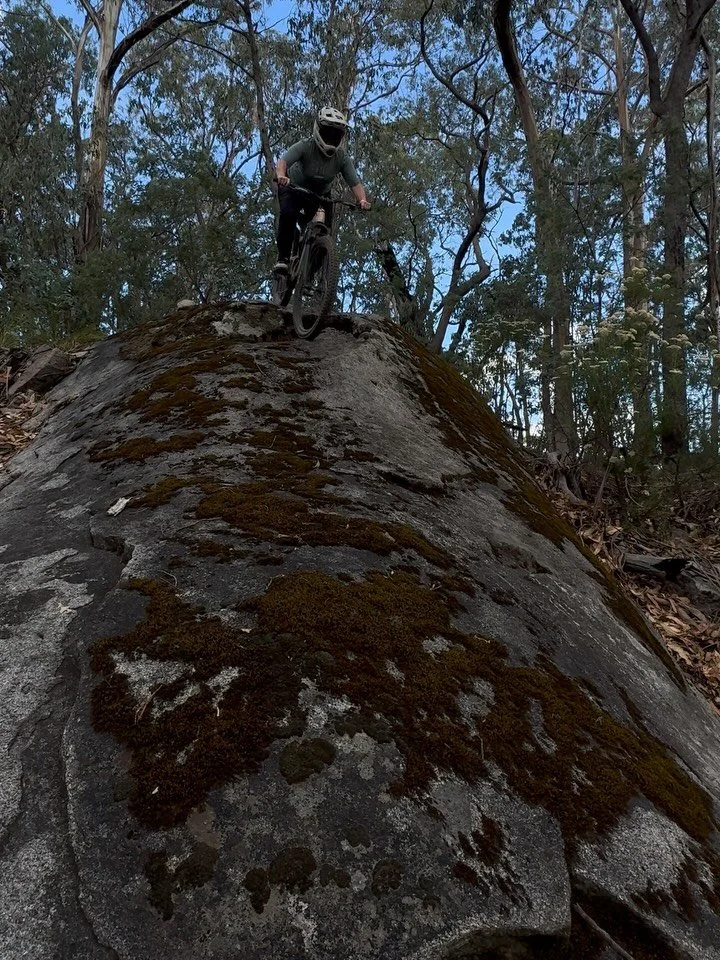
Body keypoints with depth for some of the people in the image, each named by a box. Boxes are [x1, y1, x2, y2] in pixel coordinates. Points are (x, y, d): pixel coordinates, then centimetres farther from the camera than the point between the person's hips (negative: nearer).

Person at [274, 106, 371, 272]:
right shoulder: (305, 146, -28)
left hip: (320, 194, 3)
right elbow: (283, 160, -42)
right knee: (288, 214, -30)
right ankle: (283, 257, -15)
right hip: (294, 188, -3)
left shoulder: (342, 157, -19)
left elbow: (355, 183, -26)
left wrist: (362, 200, -48)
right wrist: (281, 175, -66)